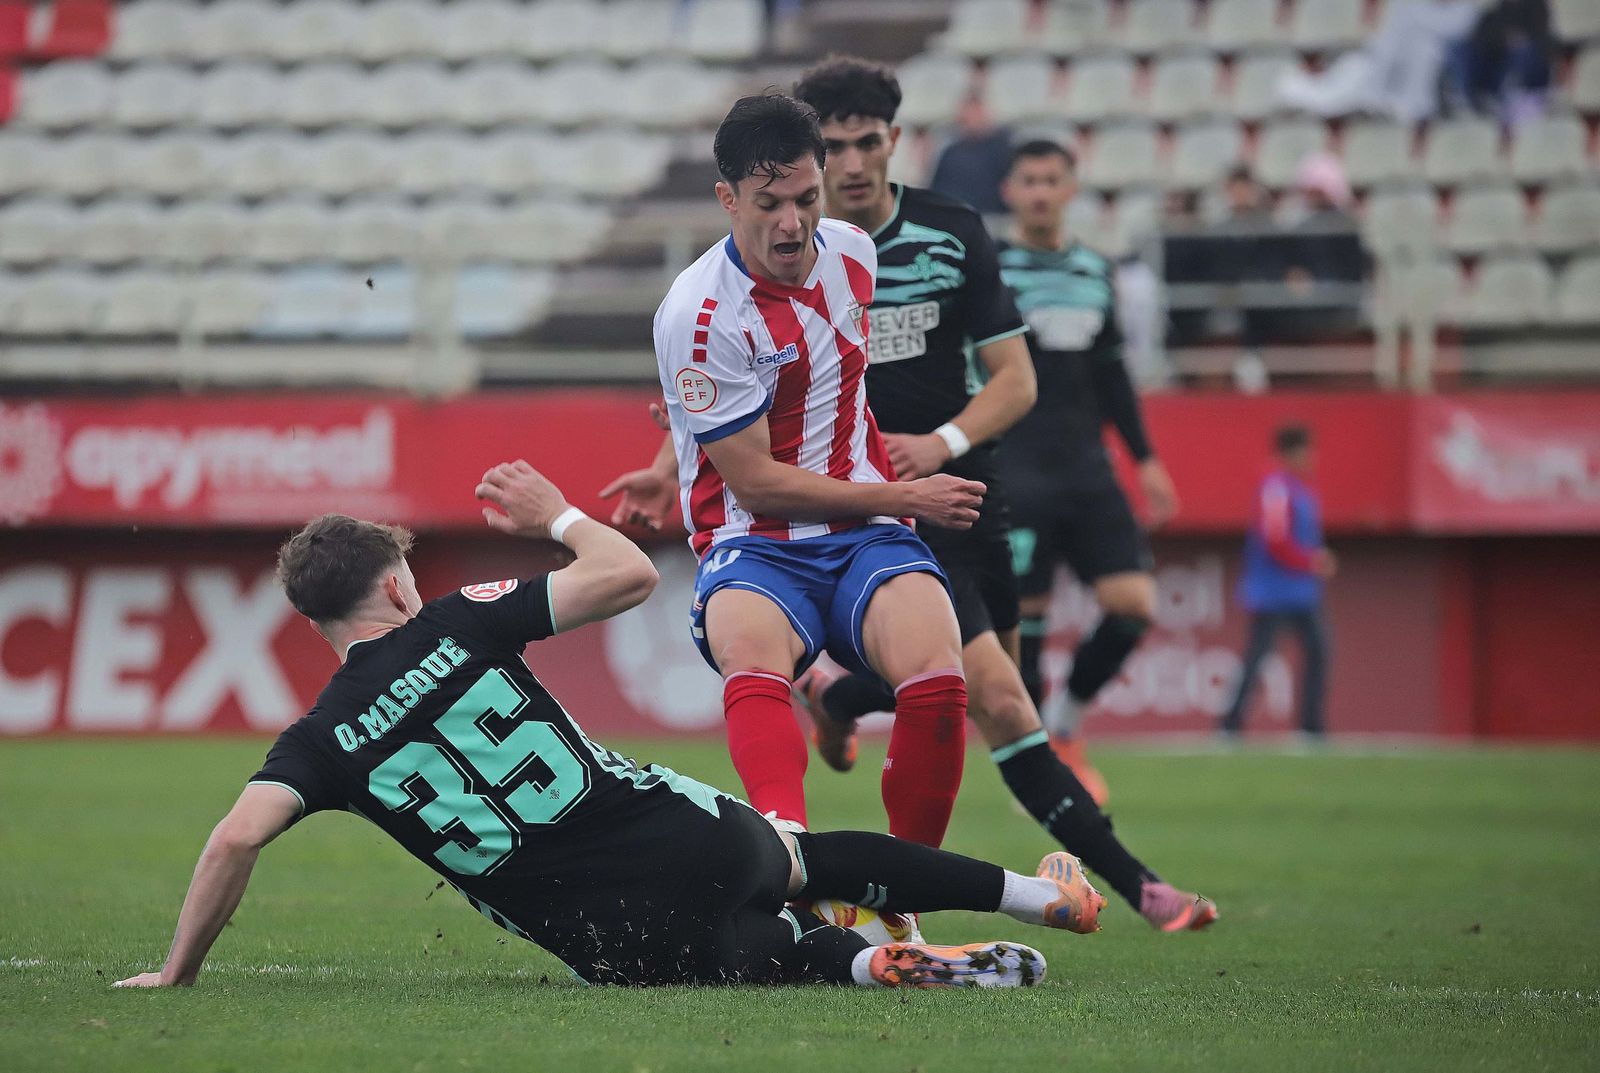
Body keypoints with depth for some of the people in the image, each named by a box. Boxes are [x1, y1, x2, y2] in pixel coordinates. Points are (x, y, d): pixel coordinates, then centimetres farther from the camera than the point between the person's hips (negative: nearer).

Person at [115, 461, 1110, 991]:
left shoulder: (323, 741, 1)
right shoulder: (457, 627, 0)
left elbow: (236, 840, -13)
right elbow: (628, 575, 0)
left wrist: (178, 973, -1)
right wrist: (557, 515, 20)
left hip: (618, 939, -1)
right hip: (692, 837, 1)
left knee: (785, 949, 26)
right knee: (819, 857, 33)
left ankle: (870, 964, -7)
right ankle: (1039, 893, 43)